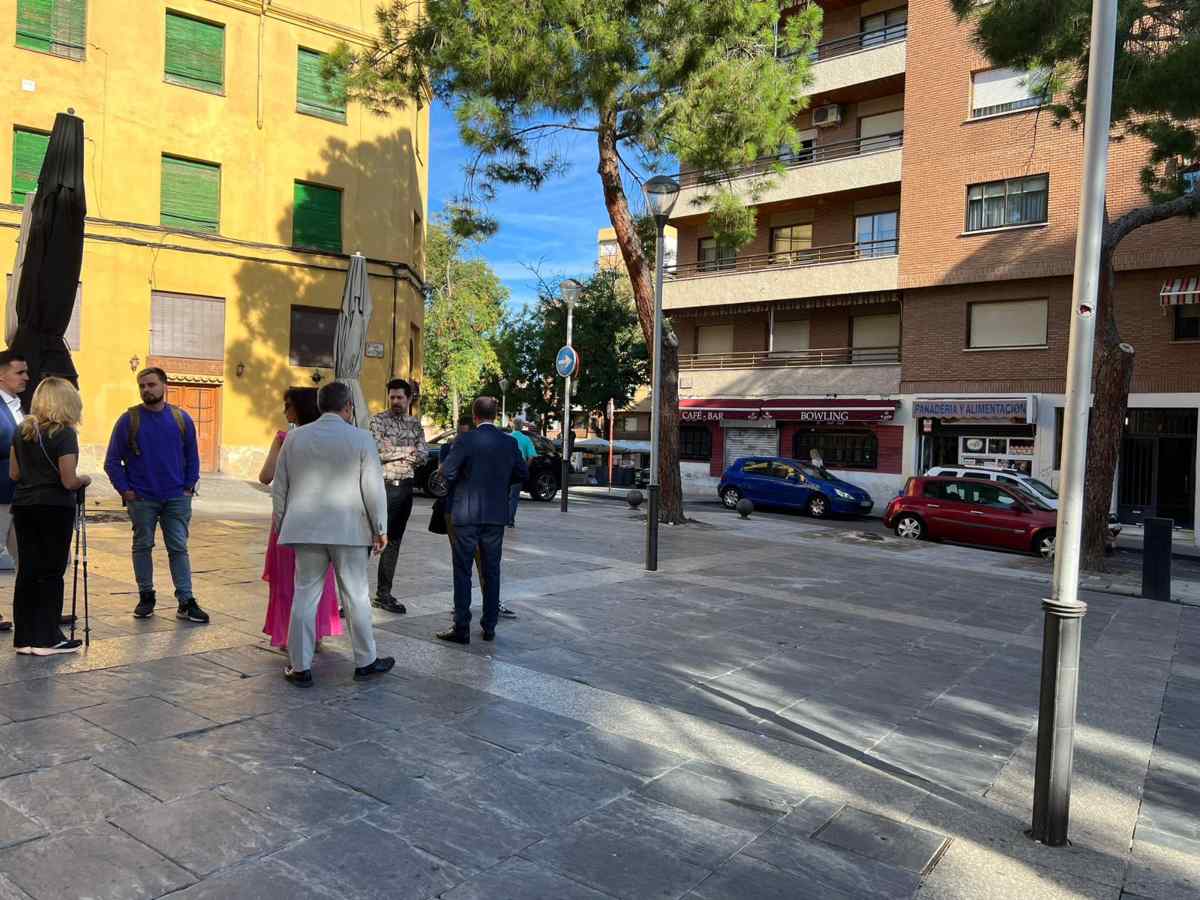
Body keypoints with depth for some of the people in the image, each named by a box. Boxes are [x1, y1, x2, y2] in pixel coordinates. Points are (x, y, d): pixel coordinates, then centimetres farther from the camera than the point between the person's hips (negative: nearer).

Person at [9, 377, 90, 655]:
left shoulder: (22, 430, 6)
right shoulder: (64, 434, -14)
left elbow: (14, 474, 10)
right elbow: (69, 481, -16)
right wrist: (85, 479, 4)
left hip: (23, 505, 6)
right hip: (55, 509, -6)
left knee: (27, 570, 10)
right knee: (51, 572, 2)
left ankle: (24, 637, 15)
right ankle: (47, 638, 7)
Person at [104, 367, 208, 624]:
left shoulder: (181, 419, 5)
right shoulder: (129, 419, -1)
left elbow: (192, 457, 11)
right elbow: (112, 461, 2)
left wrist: (189, 487, 2)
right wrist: (124, 490, -5)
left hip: (176, 498, 1)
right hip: (141, 498, 0)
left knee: (178, 548, 1)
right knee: (142, 546, 9)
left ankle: (186, 602, 2)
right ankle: (146, 597, 22)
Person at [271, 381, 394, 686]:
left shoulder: (295, 438, 5)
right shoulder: (360, 439, -6)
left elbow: (279, 488, 10)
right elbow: (374, 489, -6)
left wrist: (281, 526, 21)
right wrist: (380, 529, 3)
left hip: (306, 529, 3)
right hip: (349, 530, -3)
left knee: (305, 596, 8)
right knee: (356, 596, 8)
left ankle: (300, 667, 13)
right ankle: (366, 661, 20)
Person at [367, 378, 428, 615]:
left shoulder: (415, 424, 13)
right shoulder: (378, 420, -1)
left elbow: (423, 455, 1)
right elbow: (378, 451, -14)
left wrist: (393, 452, -11)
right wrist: (408, 450, -6)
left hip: (405, 487, 5)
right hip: (383, 486, -5)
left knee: (393, 542, 10)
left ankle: (384, 594, 18)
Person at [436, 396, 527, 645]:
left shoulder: (465, 441, -11)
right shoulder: (509, 443, 1)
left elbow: (447, 472, -13)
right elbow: (522, 473, 8)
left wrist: (456, 485, 8)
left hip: (467, 514, -4)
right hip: (496, 515, 4)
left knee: (463, 571, 4)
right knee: (492, 571, 12)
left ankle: (461, 628, 6)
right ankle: (489, 627, 17)